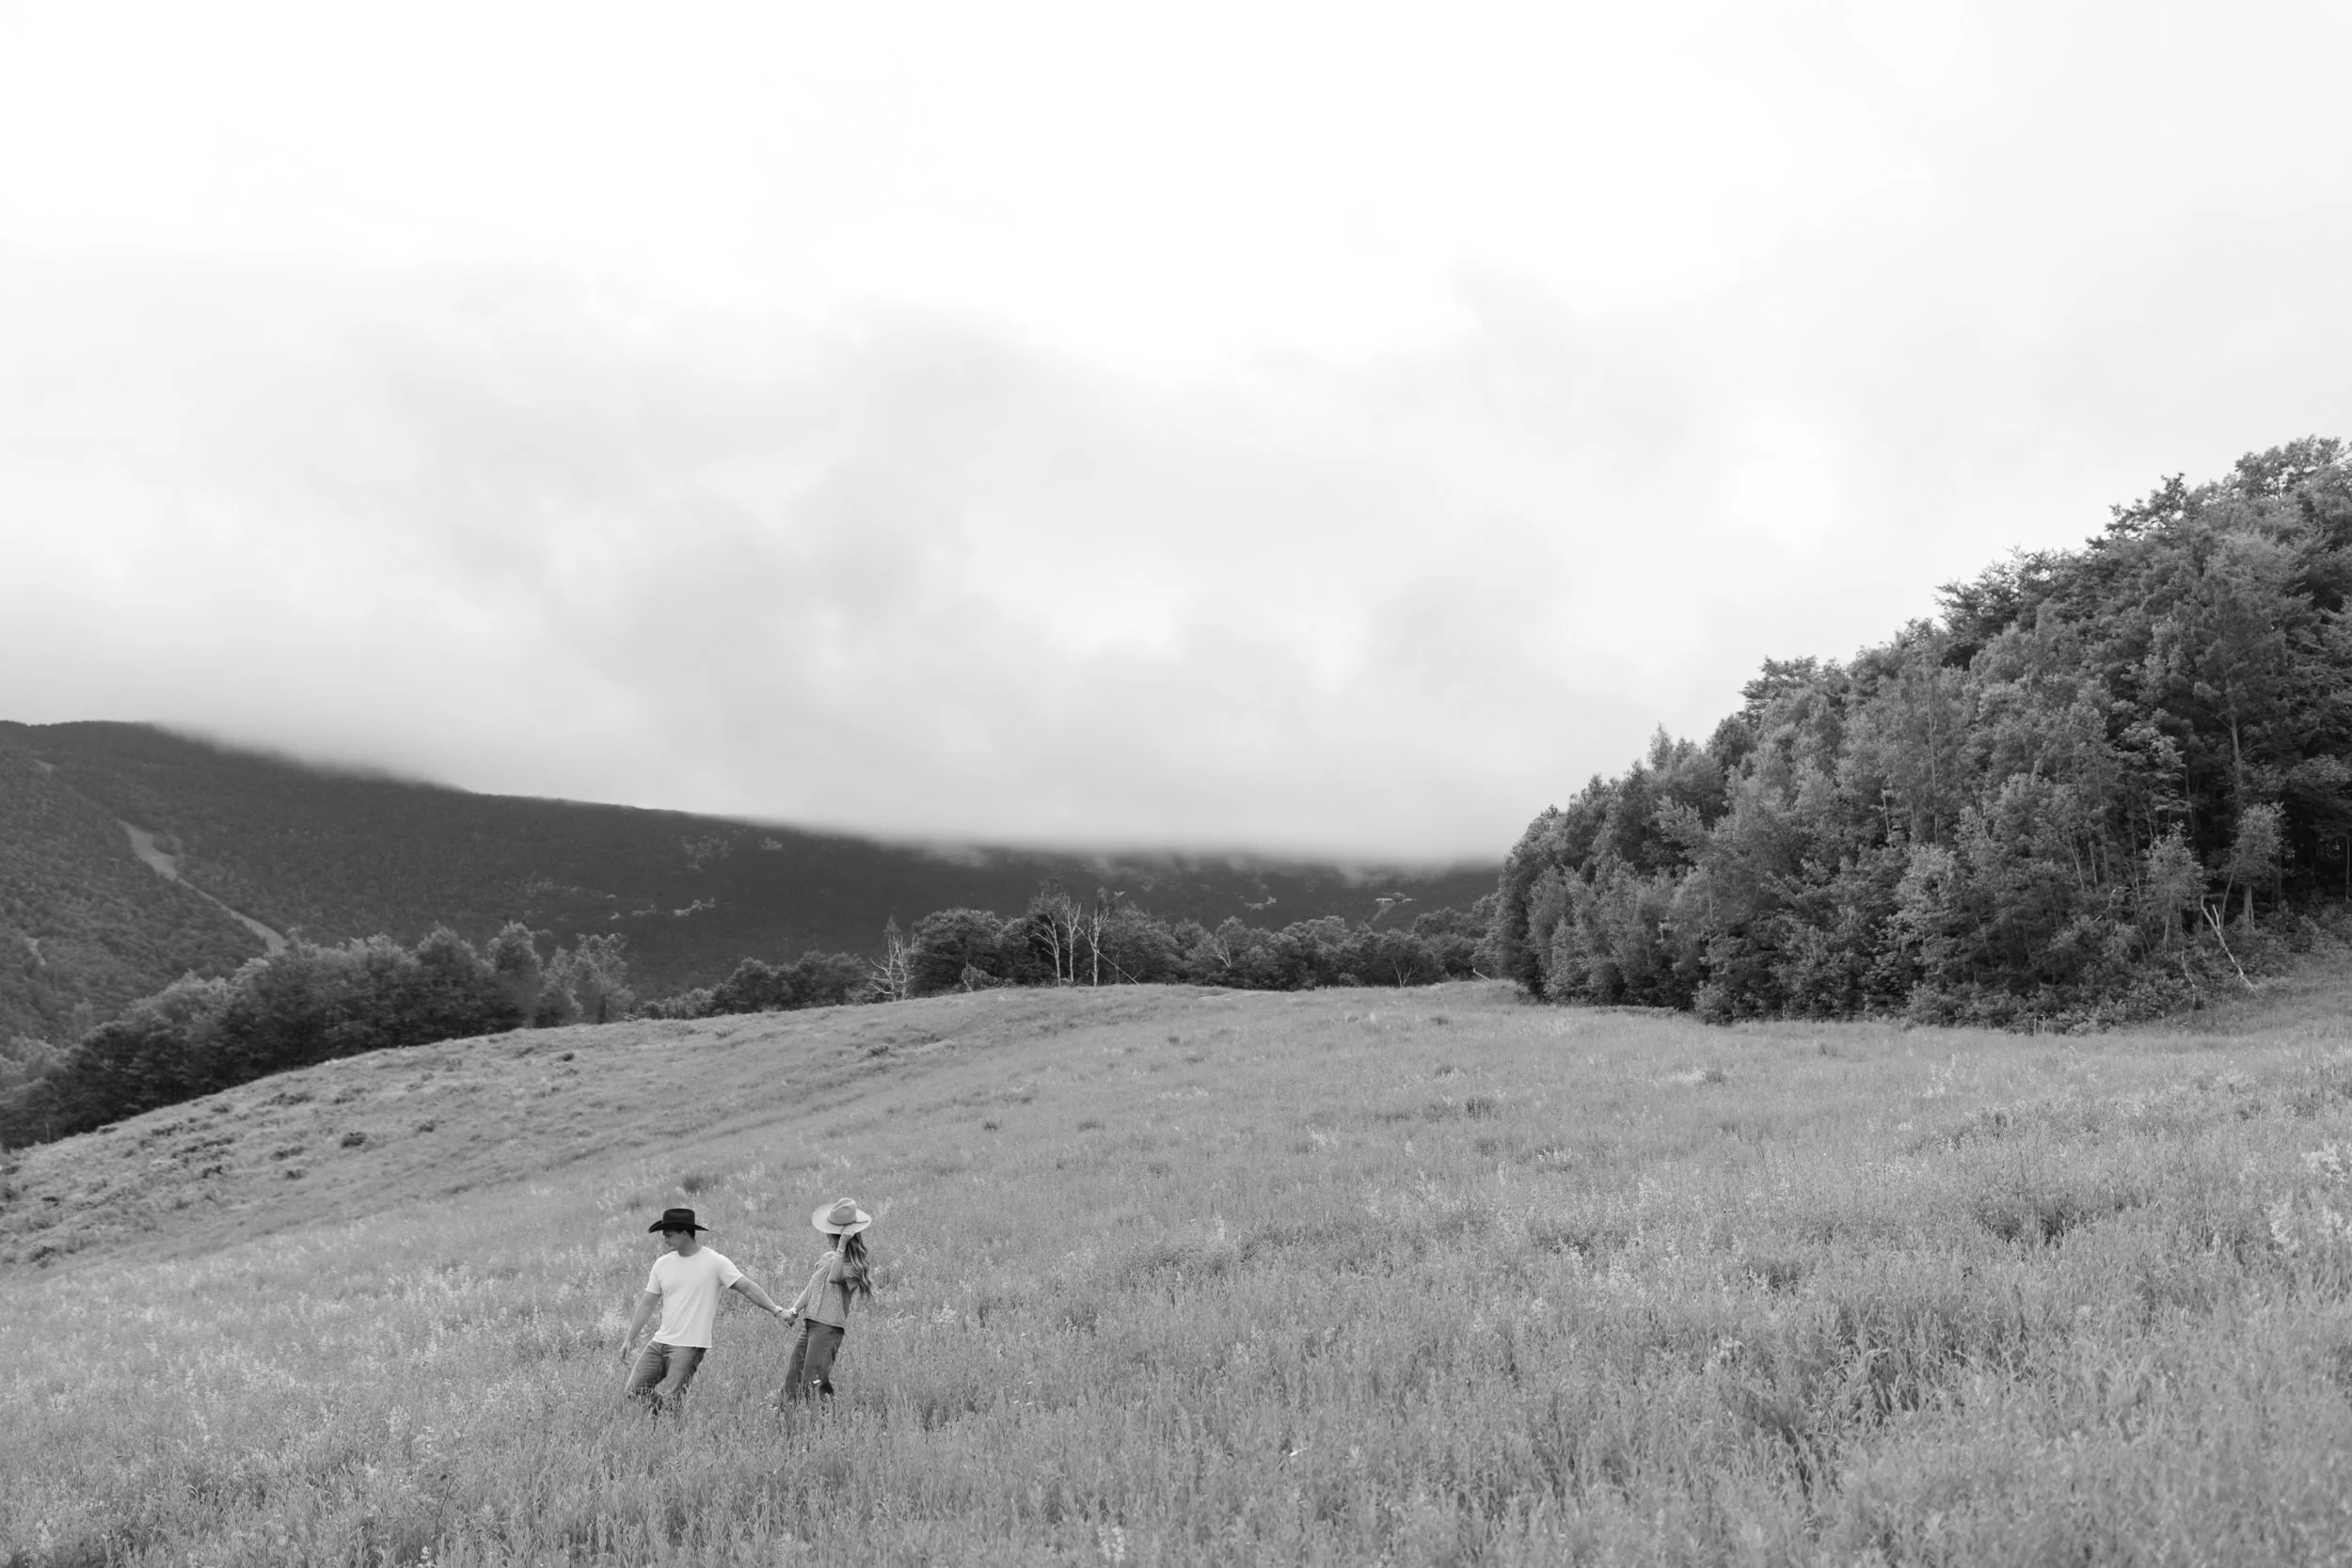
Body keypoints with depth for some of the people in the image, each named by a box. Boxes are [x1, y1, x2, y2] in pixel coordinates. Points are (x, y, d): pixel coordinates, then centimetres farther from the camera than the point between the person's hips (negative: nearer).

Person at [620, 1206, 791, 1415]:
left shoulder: (715, 1262, -7)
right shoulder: (663, 1264, 8)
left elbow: (747, 1288, -9)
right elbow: (647, 1304, 13)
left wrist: (776, 1310, -18)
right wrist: (629, 1340, 10)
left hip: (690, 1346, -6)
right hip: (659, 1342, 6)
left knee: (667, 1401, -13)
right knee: (634, 1393, 2)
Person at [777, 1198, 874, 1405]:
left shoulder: (853, 1265, -3)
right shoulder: (827, 1258, 19)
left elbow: (834, 1277, -22)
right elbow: (810, 1287, 16)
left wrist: (842, 1244, -20)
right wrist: (794, 1310, 0)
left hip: (829, 1327, -7)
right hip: (809, 1324, 7)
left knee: (811, 1383, -16)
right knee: (792, 1380, 3)